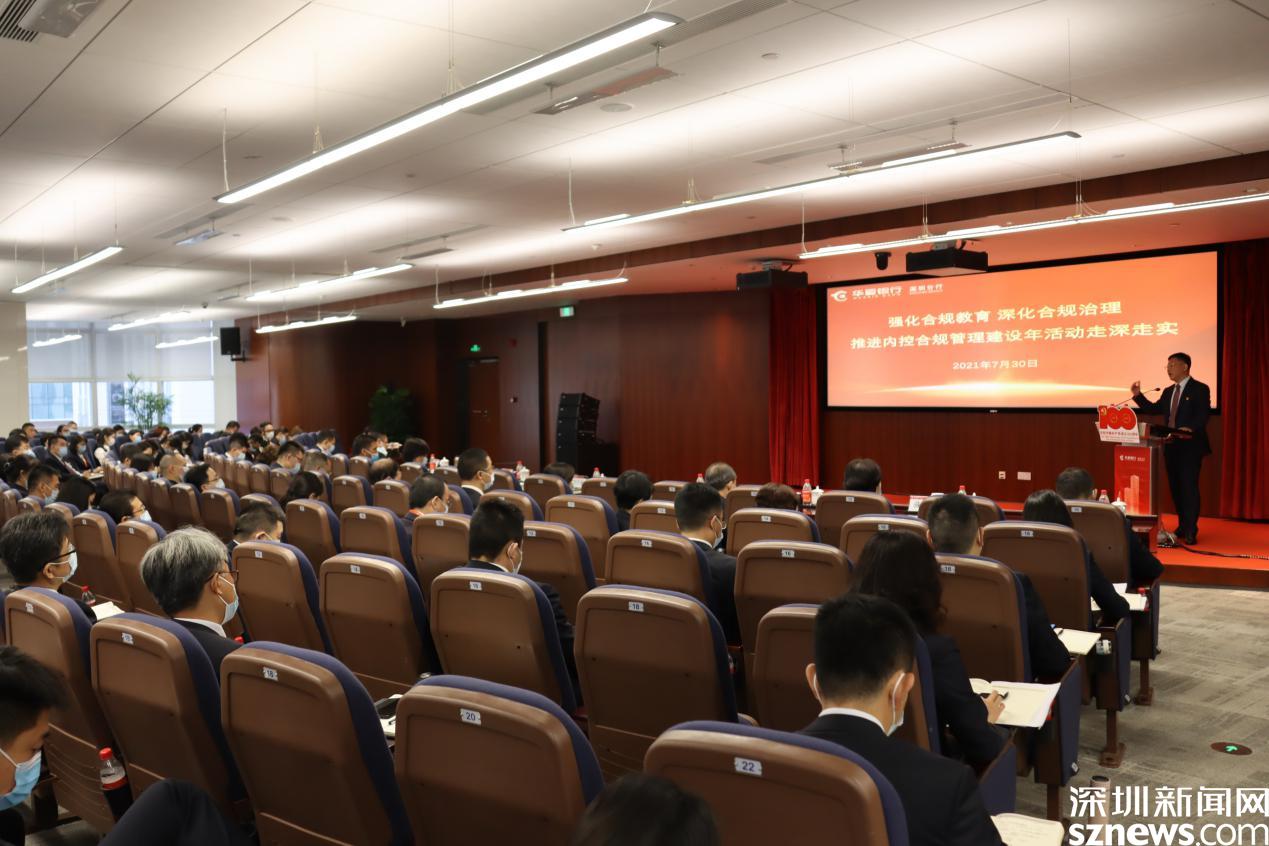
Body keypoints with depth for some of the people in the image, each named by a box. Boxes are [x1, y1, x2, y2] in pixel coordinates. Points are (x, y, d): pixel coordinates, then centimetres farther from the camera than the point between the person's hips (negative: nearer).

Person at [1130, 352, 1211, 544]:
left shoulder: (1199, 389, -6)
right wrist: (1137, 395, 6)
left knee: (1189, 486, -9)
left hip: (1190, 446, -7)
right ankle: (1182, 526, 20)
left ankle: (1191, 531, -7)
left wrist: (1190, 428, -33)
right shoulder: (1168, 391, 17)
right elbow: (1154, 409, 17)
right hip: (1171, 446, 7)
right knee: (1175, 487, 11)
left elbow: (1203, 415, -16)